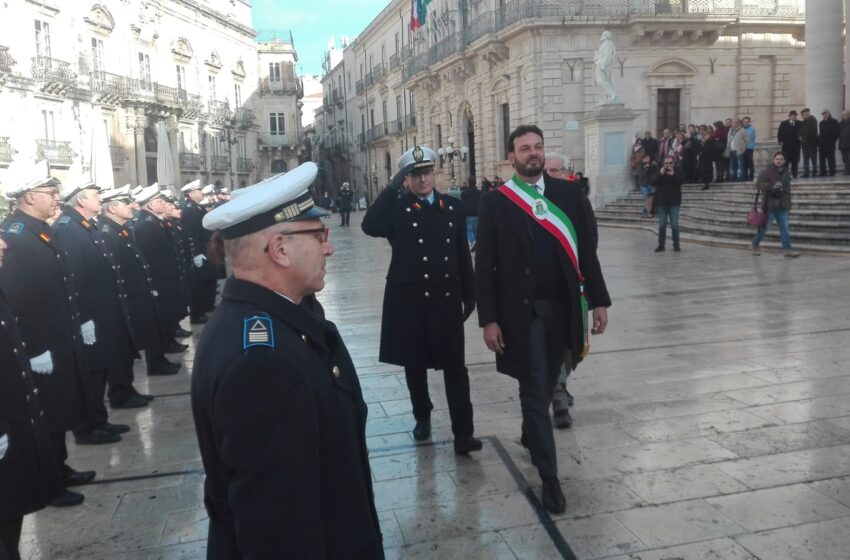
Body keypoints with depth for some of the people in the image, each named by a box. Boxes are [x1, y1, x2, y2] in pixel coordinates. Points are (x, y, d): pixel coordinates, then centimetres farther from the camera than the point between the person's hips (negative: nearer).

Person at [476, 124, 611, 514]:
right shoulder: (495, 202, -4)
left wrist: (599, 300, 2)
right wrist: (489, 319, -10)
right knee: (534, 391, 1)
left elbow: (585, 249, 6)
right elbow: (485, 265, -5)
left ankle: (530, 434, 46)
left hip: (564, 307, 3)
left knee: (545, 386, 18)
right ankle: (549, 477, 9)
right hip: (522, 310, -3)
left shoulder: (566, 193, 4)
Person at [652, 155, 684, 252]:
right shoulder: (659, 172, 8)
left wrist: (673, 174, -24)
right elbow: (653, 183, -7)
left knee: (674, 224, -3)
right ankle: (661, 244, 8)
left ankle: (676, 244, 6)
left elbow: (681, 181, -13)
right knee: (662, 225, 3)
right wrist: (660, 174, -18)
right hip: (661, 203, 1)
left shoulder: (677, 172, 5)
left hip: (674, 203, -1)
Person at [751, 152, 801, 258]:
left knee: (784, 227, 1)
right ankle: (755, 245, 21)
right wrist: (772, 186, -27)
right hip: (770, 205, -5)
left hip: (783, 206, 5)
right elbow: (758, 184, -14)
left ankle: (787, 248, 0)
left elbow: (788, 189, 24)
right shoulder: (766, 171, -7)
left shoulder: (786, 173, 13)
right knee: (764, 226, 3)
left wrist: (788, 204, 22)